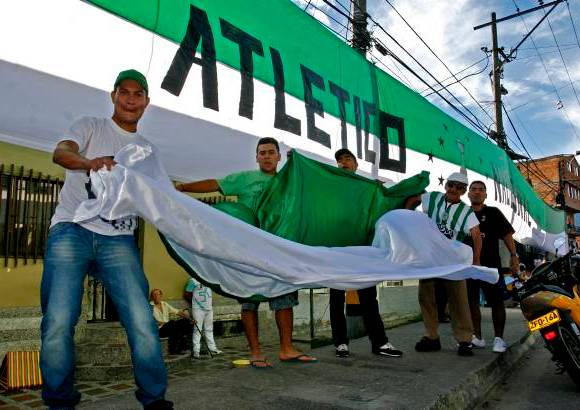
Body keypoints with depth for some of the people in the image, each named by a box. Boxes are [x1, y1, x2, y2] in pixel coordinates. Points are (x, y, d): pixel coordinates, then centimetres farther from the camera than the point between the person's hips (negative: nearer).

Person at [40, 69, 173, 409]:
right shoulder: (91, 126, 11)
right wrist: (89, 162, -32)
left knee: (142, 322, -9)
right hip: (72, 230, -2)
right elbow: (60, 152, -11)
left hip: (119, 240, 2)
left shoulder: (146, 148, 21)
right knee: (58, 322, -10)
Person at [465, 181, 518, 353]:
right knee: (471, 302, 6)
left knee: (496, 302, -1)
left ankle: (499, 338, 8)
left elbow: (507, 235, 1)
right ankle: (477, 337, 15)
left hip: (491, 265, -3)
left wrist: (513, 256, -10)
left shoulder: (493, 213, 6)